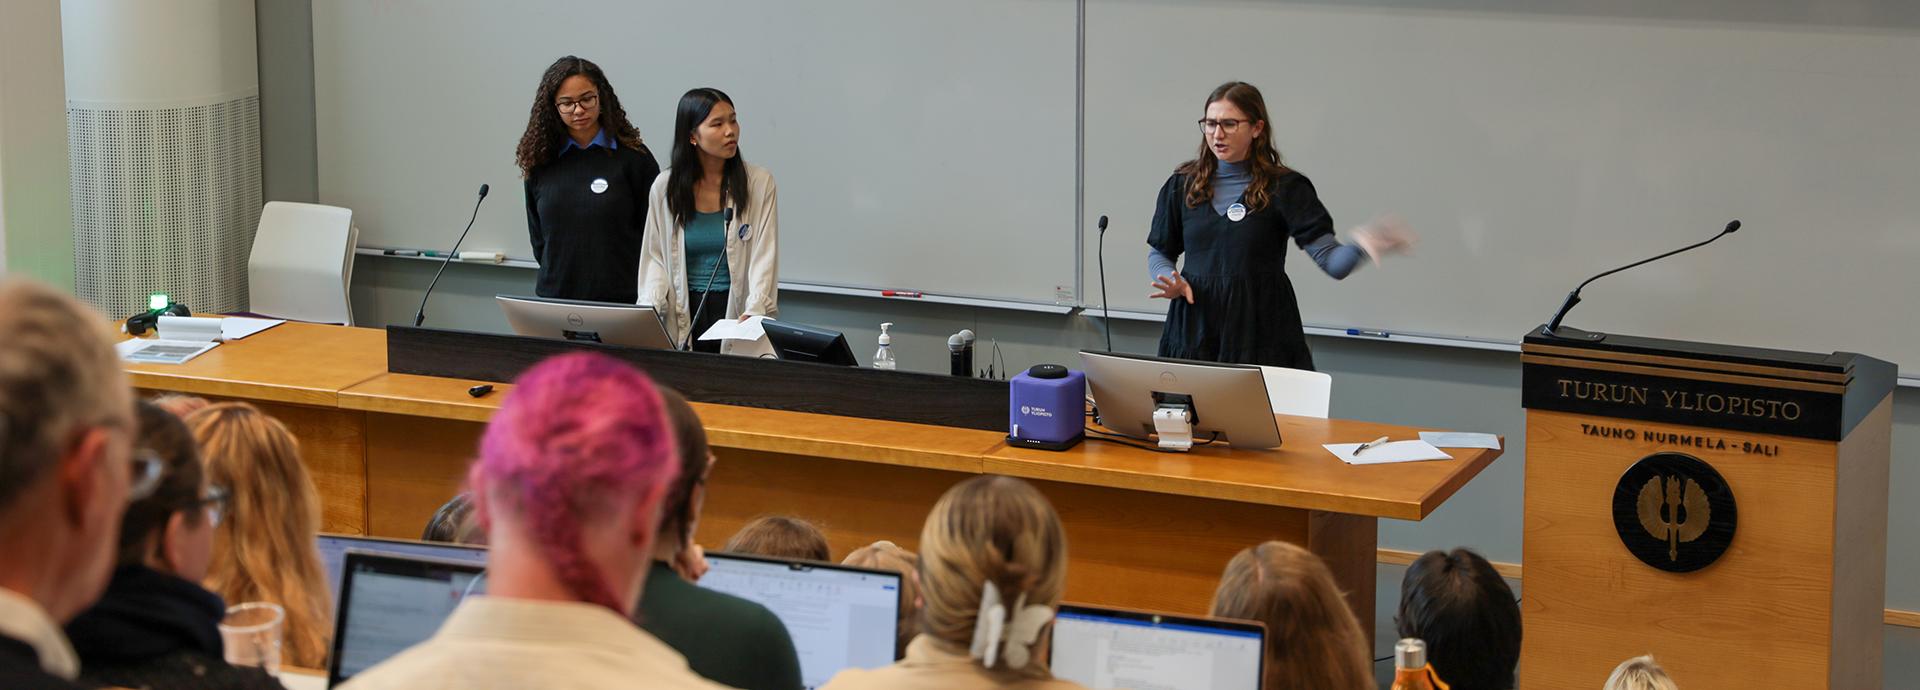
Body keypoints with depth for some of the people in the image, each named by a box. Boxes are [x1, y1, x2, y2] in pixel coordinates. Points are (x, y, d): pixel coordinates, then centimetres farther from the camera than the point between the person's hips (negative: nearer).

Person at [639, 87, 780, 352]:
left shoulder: (759, 183, 1)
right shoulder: (664, 188, 6)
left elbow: (764, 256, -5)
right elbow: (655, 258, 9)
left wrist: (754, 312, -20)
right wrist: (650, 307, -8)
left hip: (737, 312, -1)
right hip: (686, 315, 1)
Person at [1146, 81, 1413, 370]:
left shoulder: (1284, 187, -3)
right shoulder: (1182, 185, 6)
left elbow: (1330, 259, -12)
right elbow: (1159, 253, 16)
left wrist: (1360, 248, -33)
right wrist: (1171, 283, -6)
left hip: (1262, 330, -2)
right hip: (1195, 328, 3)